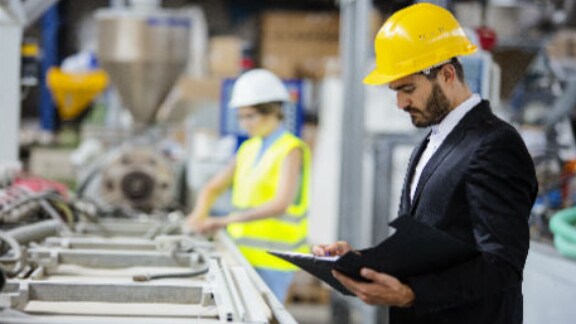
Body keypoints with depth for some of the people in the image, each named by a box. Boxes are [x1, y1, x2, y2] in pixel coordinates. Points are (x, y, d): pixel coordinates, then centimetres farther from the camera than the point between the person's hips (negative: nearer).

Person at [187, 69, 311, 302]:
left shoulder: (291, 150, -8)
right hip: (242, 252, 7)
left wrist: (226, 220, -27)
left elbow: (280, 204, -21)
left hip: (272, 259, -7)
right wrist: (199, 216, -3)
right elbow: (213, 188, 20)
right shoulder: (249, 148, 15)